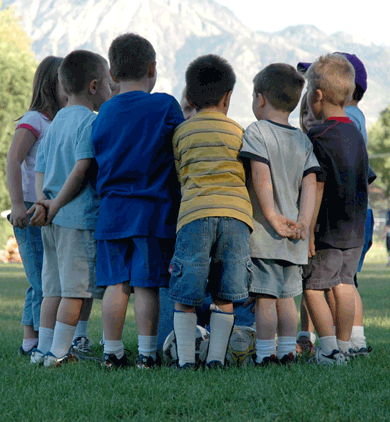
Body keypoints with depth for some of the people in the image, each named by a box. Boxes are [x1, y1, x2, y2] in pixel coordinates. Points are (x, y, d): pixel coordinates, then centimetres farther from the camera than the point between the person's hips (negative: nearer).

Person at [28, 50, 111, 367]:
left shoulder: (56, 122, 17)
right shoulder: (91, 121, -10)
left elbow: (40, 171, 14)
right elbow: (82, 169, -19)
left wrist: (45, 202, 1)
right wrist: (55, 206, -14)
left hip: (53, 221, 8)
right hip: (81, 216, -8)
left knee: (54, 287, 12)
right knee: (76, 288, -3)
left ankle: (44, 349, 14)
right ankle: (57, 352, -3)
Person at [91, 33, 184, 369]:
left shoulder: (104, 113, 8)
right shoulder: (165, 106, -4)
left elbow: (97, 163, 13)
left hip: (111, 211, 4)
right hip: (154, 208, -4)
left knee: (116, 282, 6)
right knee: (147, 284, -1)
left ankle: (112, 352, 9)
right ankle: (147, 353, 1)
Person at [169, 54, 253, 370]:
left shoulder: (182, 132, 15)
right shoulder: (238, 132, 17)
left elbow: (180, 178, 17)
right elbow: (249, 178, 19)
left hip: (195, 213, -1)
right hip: (237, 213, 1)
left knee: (185, 297, 3)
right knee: (224, 297, 8)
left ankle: (186, 360, -2)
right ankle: (216, 358, 4)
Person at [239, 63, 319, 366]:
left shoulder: (256, 132, -6)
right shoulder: (304, 141, 12)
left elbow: (261, 177, -17)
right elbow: (310, 184, 1)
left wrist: (272, 217, -15)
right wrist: (303, 223, -7)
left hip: (263, 233, -6)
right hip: (293, 238, 6)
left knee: (265, 297, -4)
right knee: (286, 295, 14)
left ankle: (265, 355, -2)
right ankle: (287, 352, 15)